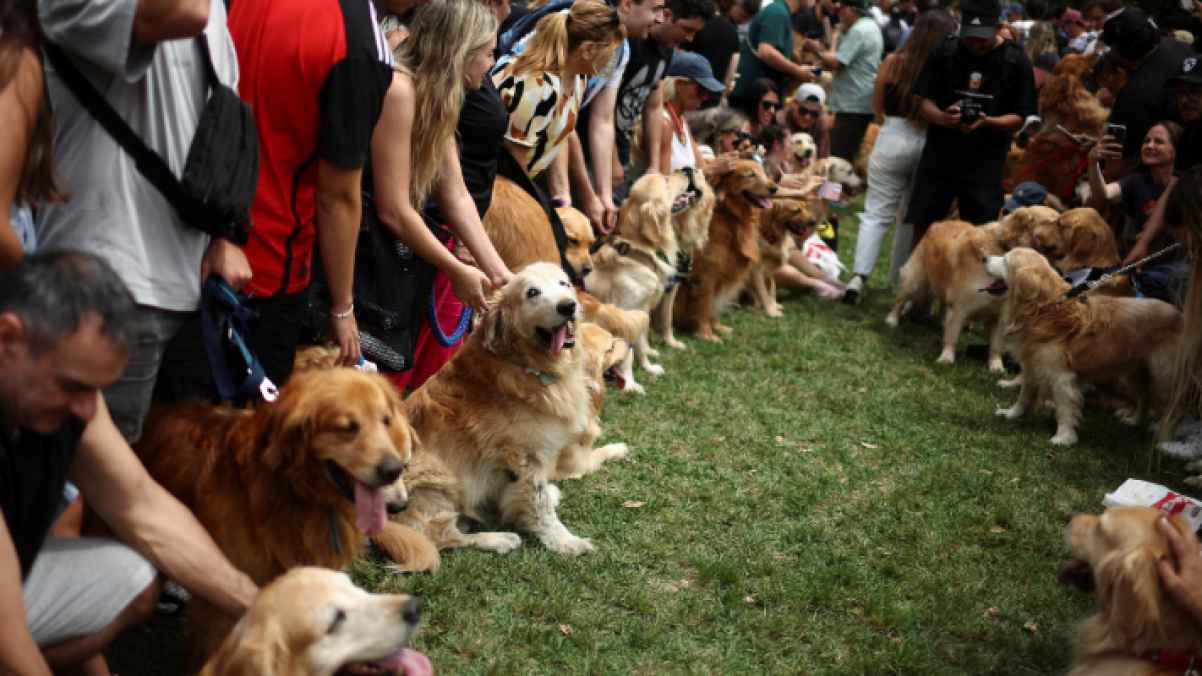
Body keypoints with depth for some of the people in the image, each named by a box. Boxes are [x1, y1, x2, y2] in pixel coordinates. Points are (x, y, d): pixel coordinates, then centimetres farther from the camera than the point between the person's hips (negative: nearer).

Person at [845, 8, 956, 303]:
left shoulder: (893, 62, -2)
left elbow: (878, 106, 9)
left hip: (893, 140, 0)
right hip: (930, 145, 0)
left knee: (877, 213, 2)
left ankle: (859, 275, -15)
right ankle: (900, 279, 27)